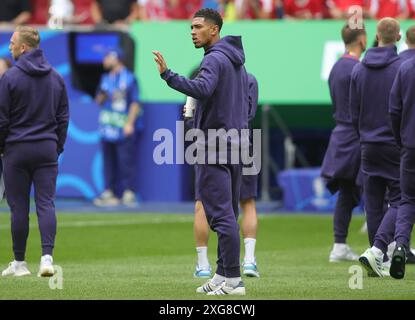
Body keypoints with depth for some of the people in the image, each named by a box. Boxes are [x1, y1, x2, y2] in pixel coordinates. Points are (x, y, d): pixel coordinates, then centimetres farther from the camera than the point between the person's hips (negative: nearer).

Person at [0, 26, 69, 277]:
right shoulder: (56, 78, 7)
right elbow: (64, 117, 11)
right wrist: (58, 147, 16)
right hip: (47, 150, 4)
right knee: (46, 203, 1)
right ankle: (47, 256, -13)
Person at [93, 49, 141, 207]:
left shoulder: (129, 78, -2)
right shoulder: (106, 79, 17)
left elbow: (135, 103, -6)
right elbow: (99, 101, 21)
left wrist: (129, 123, -15)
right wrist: (101, 96, -3)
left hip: (124, 128, -7)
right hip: (107, 128, 7)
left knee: (126, 160, -9)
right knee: (109, 161, 6)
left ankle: (129, 193, -9)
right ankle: (109, 193, 8)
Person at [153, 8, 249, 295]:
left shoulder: (214, 59, -14)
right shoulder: (237, 60, 16)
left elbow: (202, 89, -32)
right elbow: (246, 101, 21)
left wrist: (167, 74, -34)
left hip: (214, 147, -10)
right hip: (236, 143, 10)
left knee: (220, 214, -9)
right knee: (228, 214, 12)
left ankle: (233, 280, -11)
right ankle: (224, 274, 16)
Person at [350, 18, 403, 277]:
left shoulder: (359, 70, 5)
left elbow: (354, 113, 9)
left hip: (369, 147, 5)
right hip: (397, 146, -5)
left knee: (374, 204, 9)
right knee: (399, 201, 0)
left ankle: (379, 264, 8)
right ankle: (378, 249, -19)